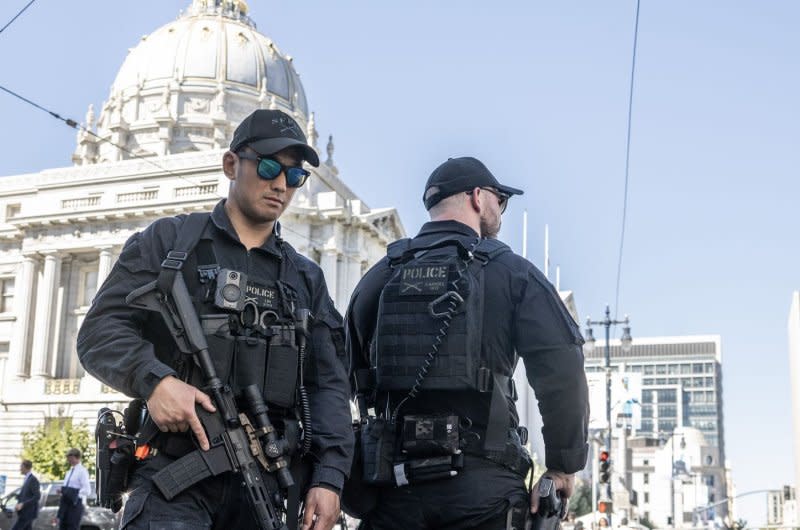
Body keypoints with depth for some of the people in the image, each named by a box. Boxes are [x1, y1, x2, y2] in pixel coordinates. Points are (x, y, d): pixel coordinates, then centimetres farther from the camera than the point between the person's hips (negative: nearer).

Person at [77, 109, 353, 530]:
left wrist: (329, 477, -2)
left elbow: (328, 385, 12)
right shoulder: (169, 241, 10)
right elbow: (101, 331, 2)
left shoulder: (306, 278, 18)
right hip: (177, 474, -3)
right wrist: (154, 380, -18)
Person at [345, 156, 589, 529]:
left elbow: (344, 380, 14)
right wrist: (564, 466, -1)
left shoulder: (378, 277, 12)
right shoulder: (510, 271, 0)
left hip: (392, 482, 4)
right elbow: (562, 371, -11)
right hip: (480, 484, -3)